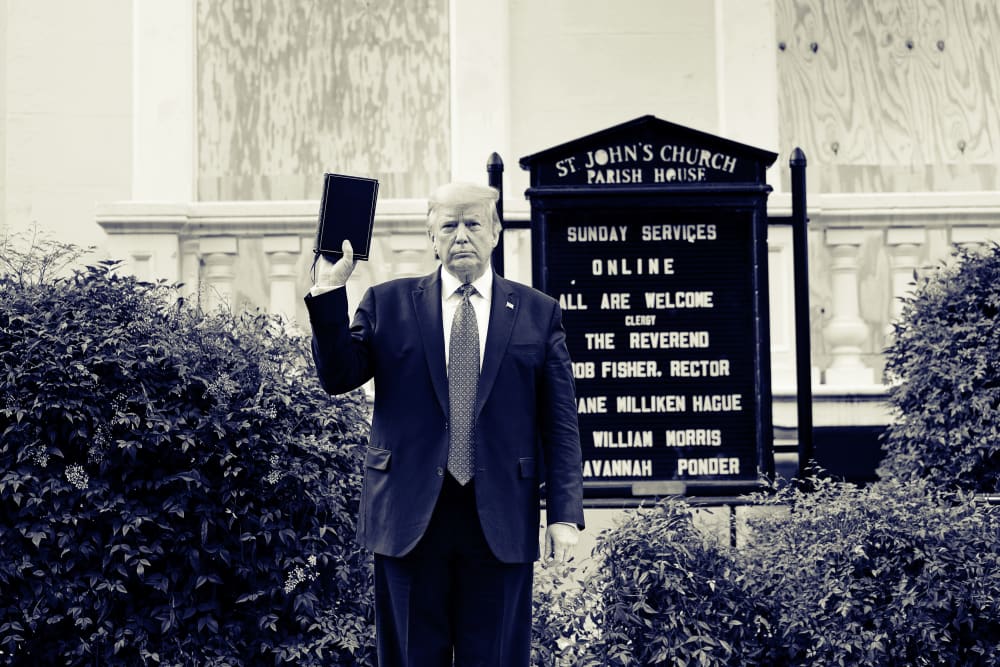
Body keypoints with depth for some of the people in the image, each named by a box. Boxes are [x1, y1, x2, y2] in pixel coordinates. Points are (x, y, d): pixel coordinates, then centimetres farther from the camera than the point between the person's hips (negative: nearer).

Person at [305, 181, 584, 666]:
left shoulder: (538, 313, 7)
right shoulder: (387, 304, 8)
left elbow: (560, 423, 5)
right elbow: (338, 377, 2)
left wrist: (564, 514, -2)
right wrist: (328, 293, -9)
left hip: (500, 524, 0)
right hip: (408, 517, 0)